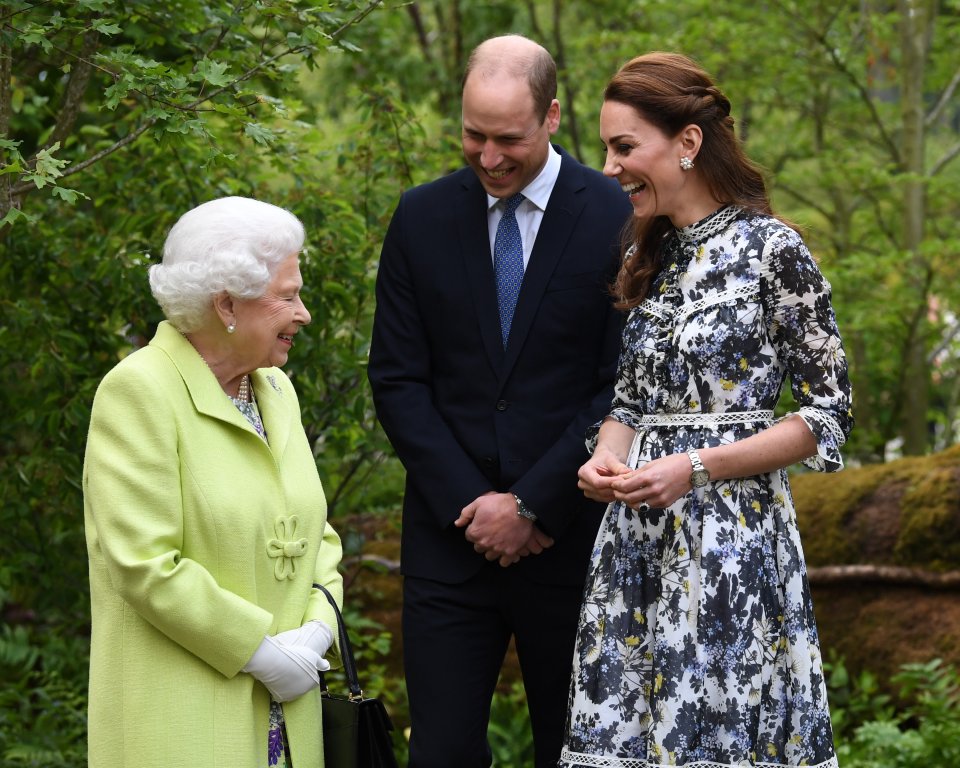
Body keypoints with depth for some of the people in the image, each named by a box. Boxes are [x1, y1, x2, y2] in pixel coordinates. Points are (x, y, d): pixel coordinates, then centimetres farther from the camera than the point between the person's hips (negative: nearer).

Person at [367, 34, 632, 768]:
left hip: (570, 536, -2)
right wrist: (469, 503, -7)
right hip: (451, 535, 2)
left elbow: (626, 389, -6)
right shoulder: (422, 216, 4)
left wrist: (531, 505, -10)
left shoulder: (618, 218, -5)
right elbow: (398, 378, 3)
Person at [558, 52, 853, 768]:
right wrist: (607, 457, -3)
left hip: (731, 533, -6)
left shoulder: (771, 249, -9)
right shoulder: (648, 256, 12)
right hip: (637, 539, 6)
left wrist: (696, 468, -16)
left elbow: (831, 411, -8)